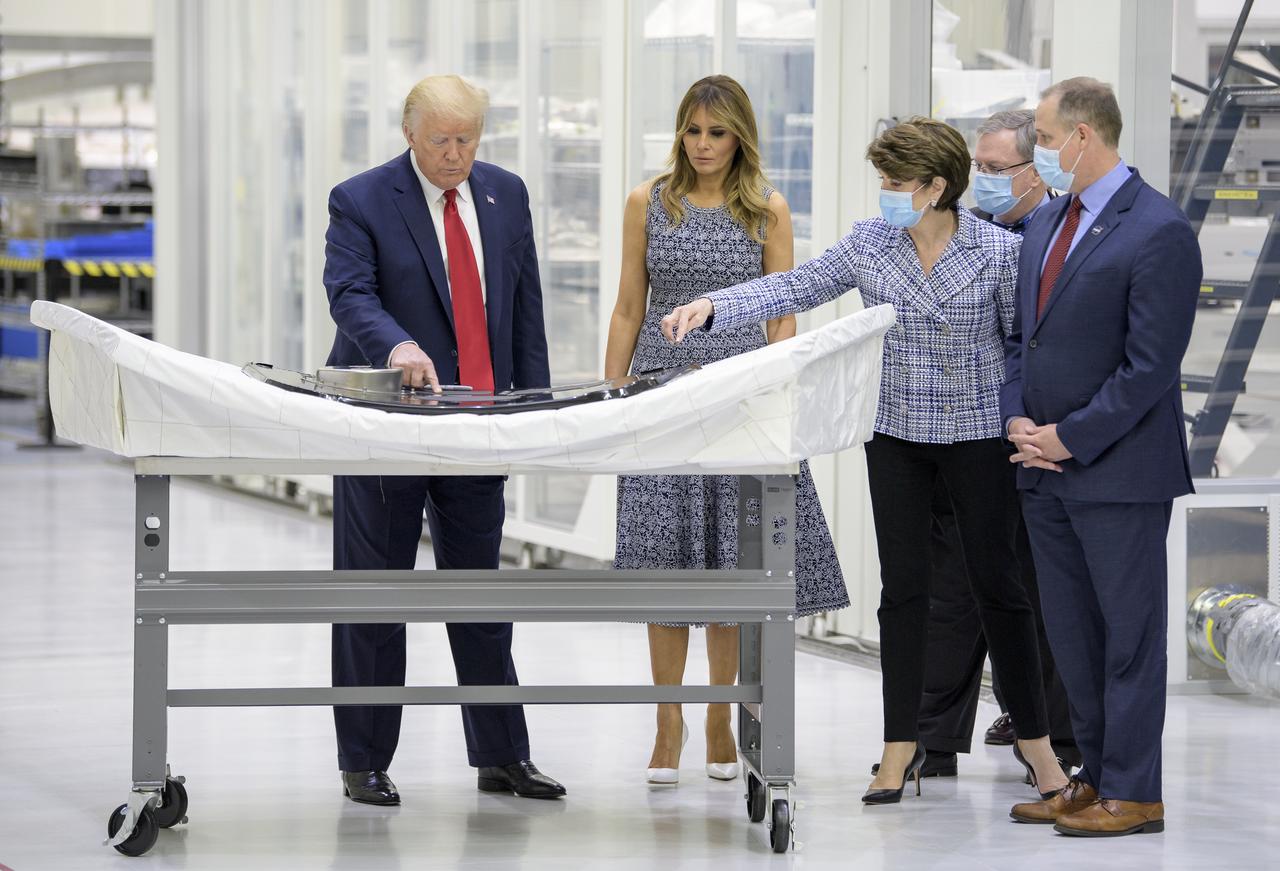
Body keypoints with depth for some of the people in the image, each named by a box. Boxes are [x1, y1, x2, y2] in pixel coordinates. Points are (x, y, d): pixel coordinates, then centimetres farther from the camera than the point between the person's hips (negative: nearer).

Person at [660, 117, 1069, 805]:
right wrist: (713, 307, -15)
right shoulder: (870, 244, -1)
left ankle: (1033, 735, 16)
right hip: (896, 435, 3)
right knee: (902, 588, 4)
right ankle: (901, 745, 11)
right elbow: (797, 287, -2)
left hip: (978, 434, -3)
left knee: (996, 581, 3)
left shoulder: (999, 251, -9)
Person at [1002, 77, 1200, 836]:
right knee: (1072, 633, 12)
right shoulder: (1048, 225, 12)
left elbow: (1150, 368, -17)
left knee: (1130, 632, 0)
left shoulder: (1158, 232, -14)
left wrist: (1068, 439, -15)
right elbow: (1023, 336, 18)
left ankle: (1133, 795, 6)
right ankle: (1097, 777, 21)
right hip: (1047, 467, 8)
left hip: (1119, 473, -8)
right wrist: (1018, 419, 1)